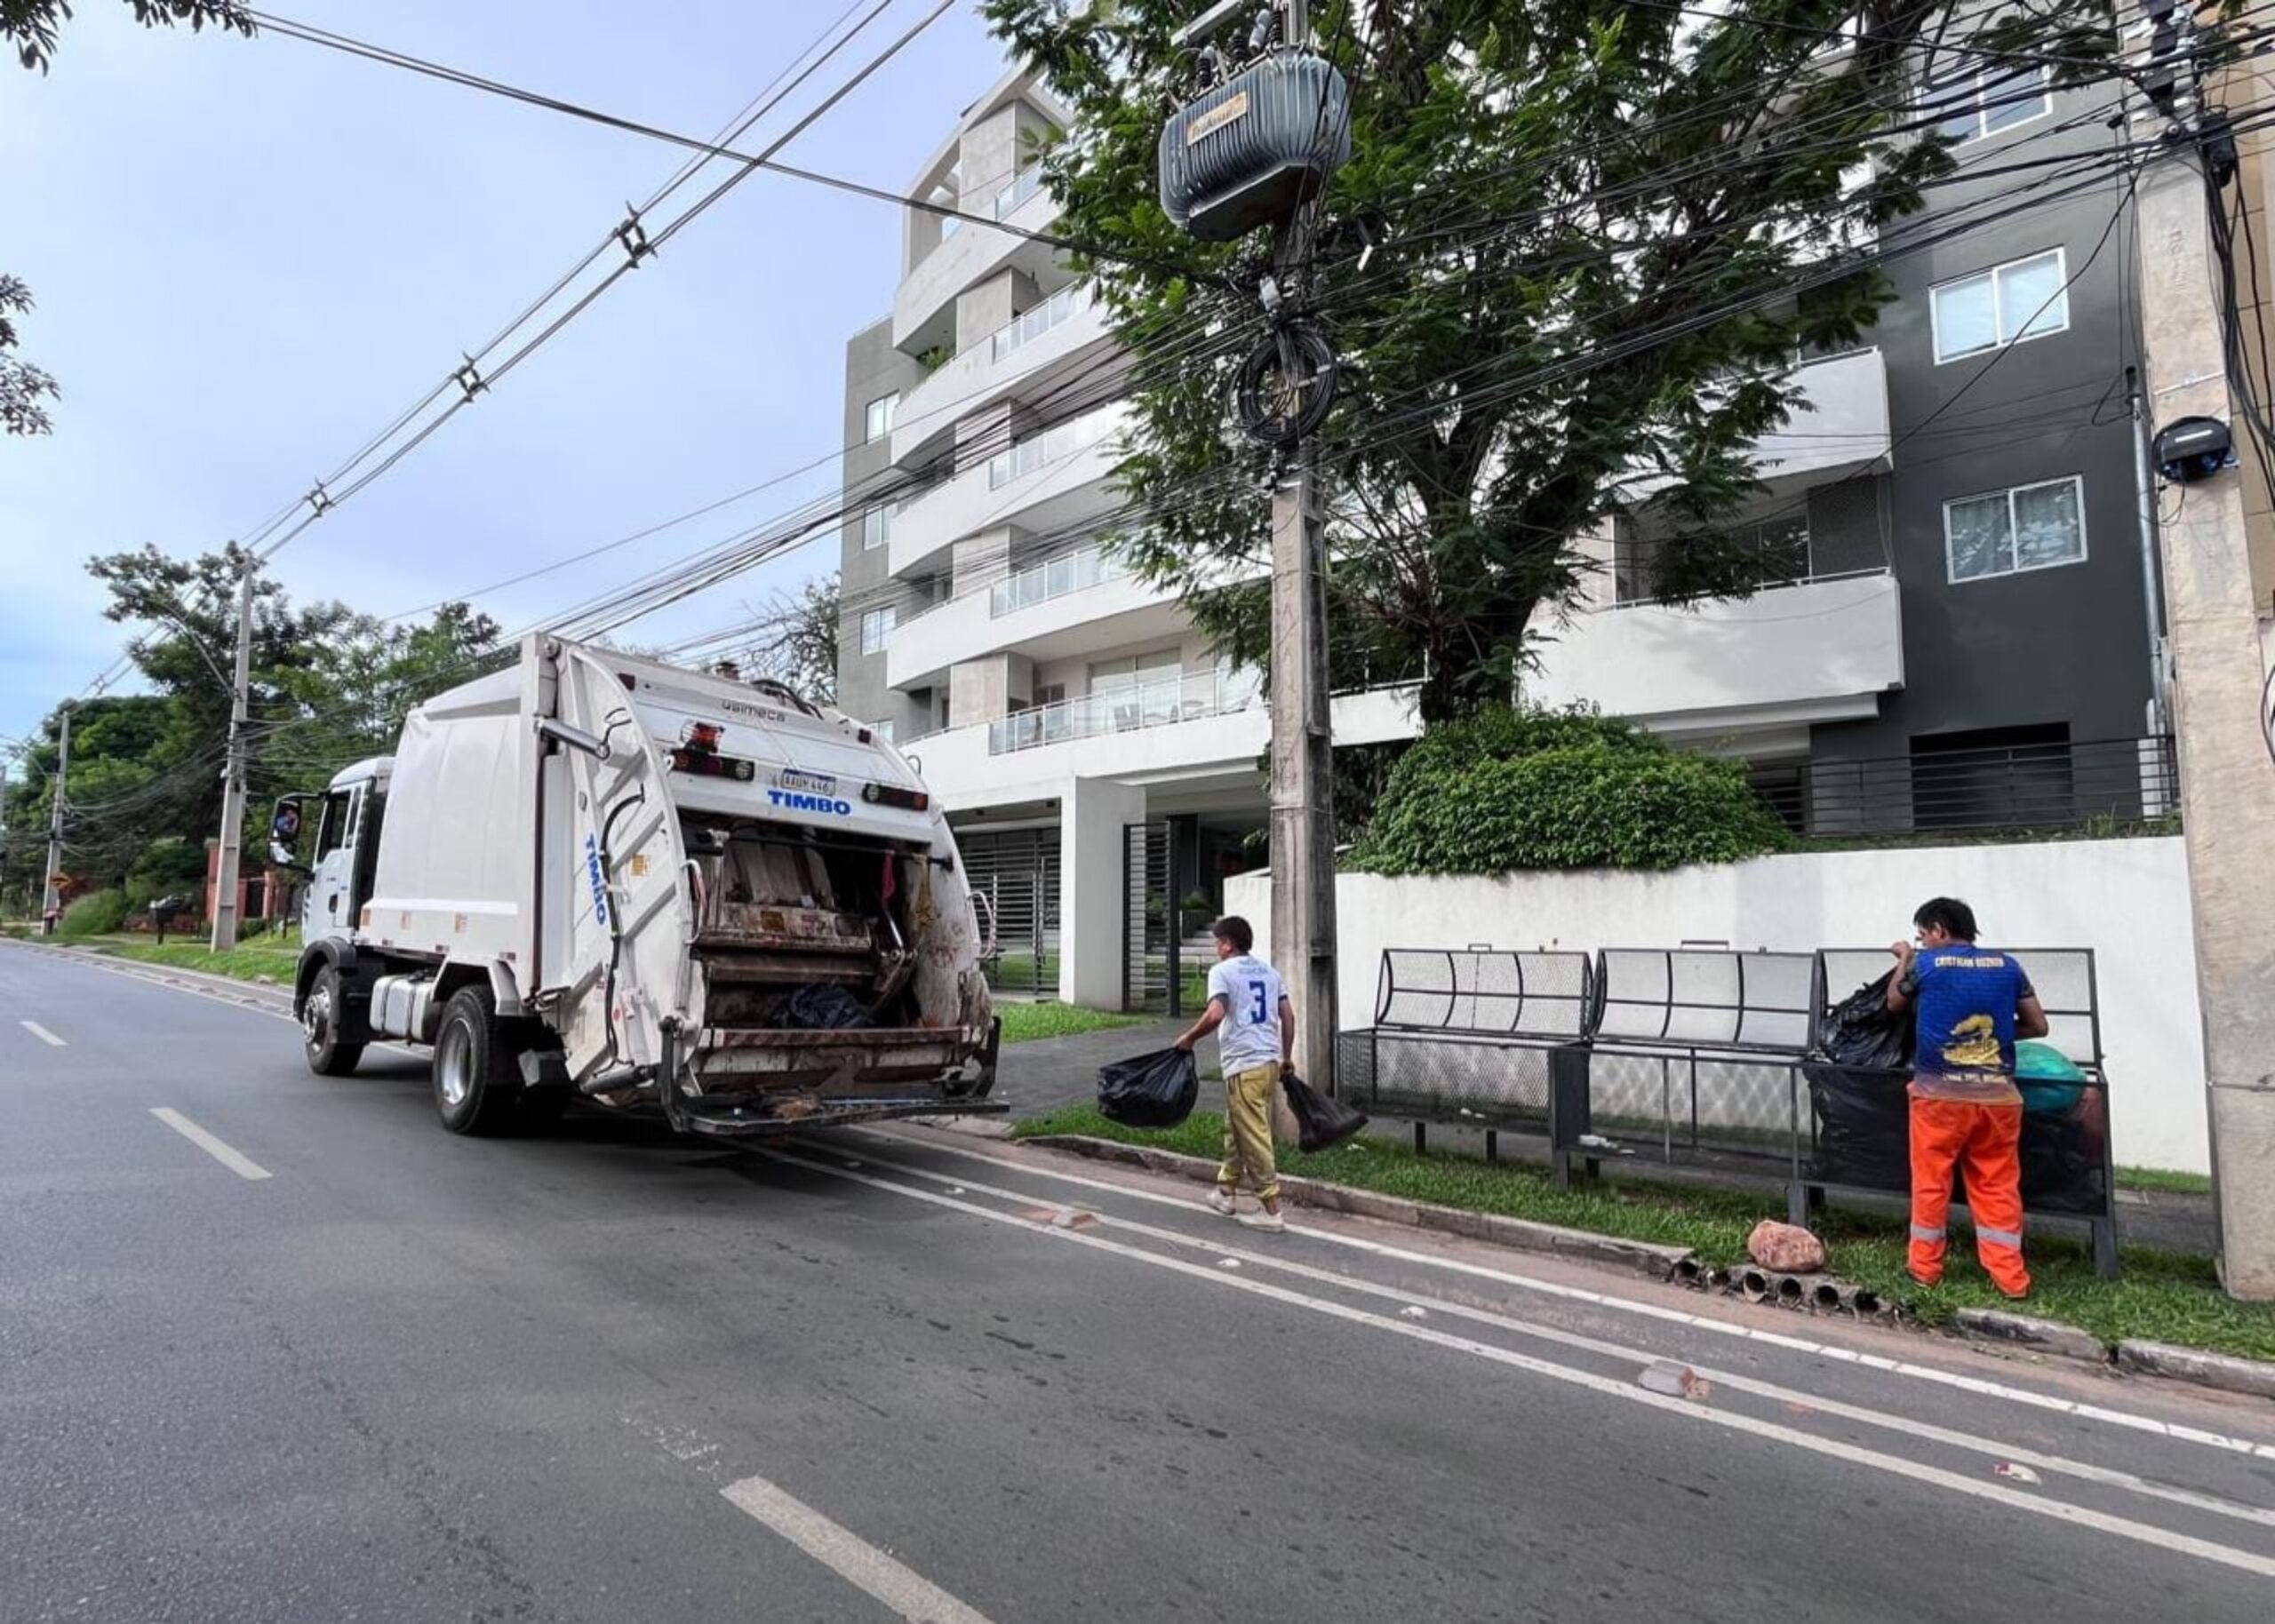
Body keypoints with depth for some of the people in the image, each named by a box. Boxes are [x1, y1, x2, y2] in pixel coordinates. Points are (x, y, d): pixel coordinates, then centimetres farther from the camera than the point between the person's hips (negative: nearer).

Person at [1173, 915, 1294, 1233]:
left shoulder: (1222, 972, -7)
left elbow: (1216, 1014, -22)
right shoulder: (1269, 971, 14)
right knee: (1235, 1129, 21)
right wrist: (1286, 1058, 21)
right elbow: (1288, 1017, 13)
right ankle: (1226, 1192, 31)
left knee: (1254, 1138, -2)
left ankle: (1271, 1211, 1)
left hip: (1244, 1065, -8)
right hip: (1270, 1061, 8)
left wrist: (1189, 1038, -7)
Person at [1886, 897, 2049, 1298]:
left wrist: (1905, 959, 29)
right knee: (1998, 1186, 11)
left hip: (1940, 1092, -3)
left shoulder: (1924, 963, -3)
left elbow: (1894, 1002, 16)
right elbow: (2038, 1026, 12)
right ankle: (2010, 1276, 13)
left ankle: (1925, 1267, 17)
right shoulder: (2007, 964, 6)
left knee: (1931, 1182, 8)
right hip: (1998, 1094, 3)